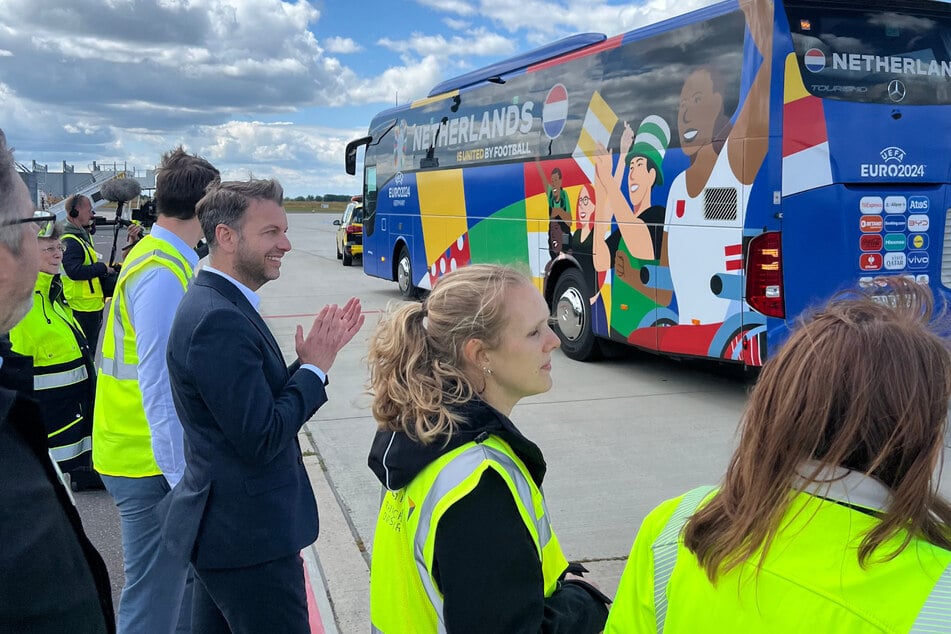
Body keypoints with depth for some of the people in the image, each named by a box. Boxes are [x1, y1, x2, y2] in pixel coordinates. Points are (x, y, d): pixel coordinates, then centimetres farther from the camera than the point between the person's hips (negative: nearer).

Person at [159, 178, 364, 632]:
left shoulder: (218, 303, 8)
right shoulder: (219, 321, -24)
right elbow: (261, 439, -25)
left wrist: (315, 357, 0)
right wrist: (315, 366, -14)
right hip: (249, 537, -10)